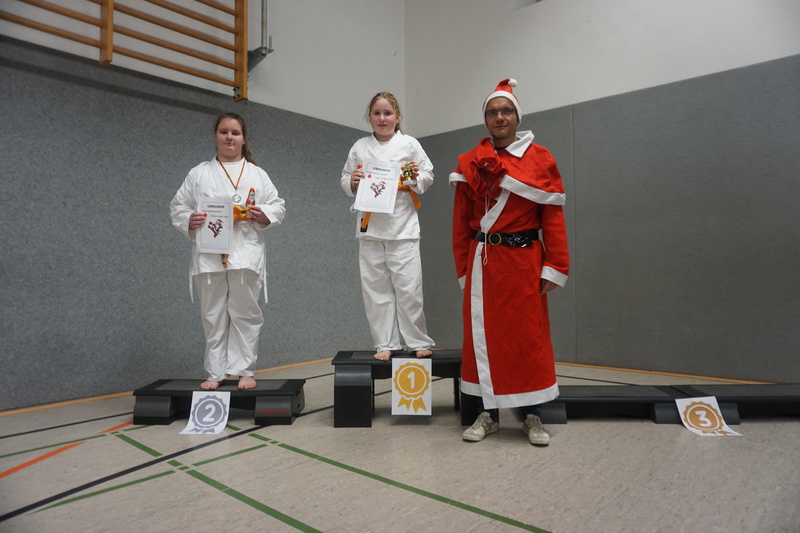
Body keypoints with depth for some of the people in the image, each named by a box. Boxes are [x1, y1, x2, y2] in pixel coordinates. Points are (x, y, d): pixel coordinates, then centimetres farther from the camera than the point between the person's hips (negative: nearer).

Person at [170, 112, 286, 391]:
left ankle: (244, 371, 11)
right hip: (209, 255, 1)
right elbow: (177, 206, 13)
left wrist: (264, 214, -11)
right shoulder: (198, 174, 13)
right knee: (213, 316, 7)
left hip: (246, 255, -1)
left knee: (245, 313, 1)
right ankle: (215, 373, 18)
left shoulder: (258, 175, 12)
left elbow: (278, 206, 10)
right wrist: (188, 220, -8)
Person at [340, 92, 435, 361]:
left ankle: (419, 342, 13)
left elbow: (428, 176, 9)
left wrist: (416, 177, -12)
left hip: (403, 226, -2)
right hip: (370, 227, 3)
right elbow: (346, 180, 15)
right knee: (375, 289, 4)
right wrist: (352, 182, -6)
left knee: (408, 288, -4)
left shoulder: (410, 144, 6)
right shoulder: (360, 147, 11)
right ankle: (386, 344, 16)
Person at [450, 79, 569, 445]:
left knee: (529, 336, 3)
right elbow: (461, 221, 8)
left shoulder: (540, 159, 3)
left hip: (524, 259, -1)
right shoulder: (469, 163, 7)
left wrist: (554, 269, -6)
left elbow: (553, 217, 0)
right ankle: (487, 414, 18)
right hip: (483, 262, 2)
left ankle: (532, 417, 18)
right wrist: (464, 267, 4)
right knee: (482, 335, 4)